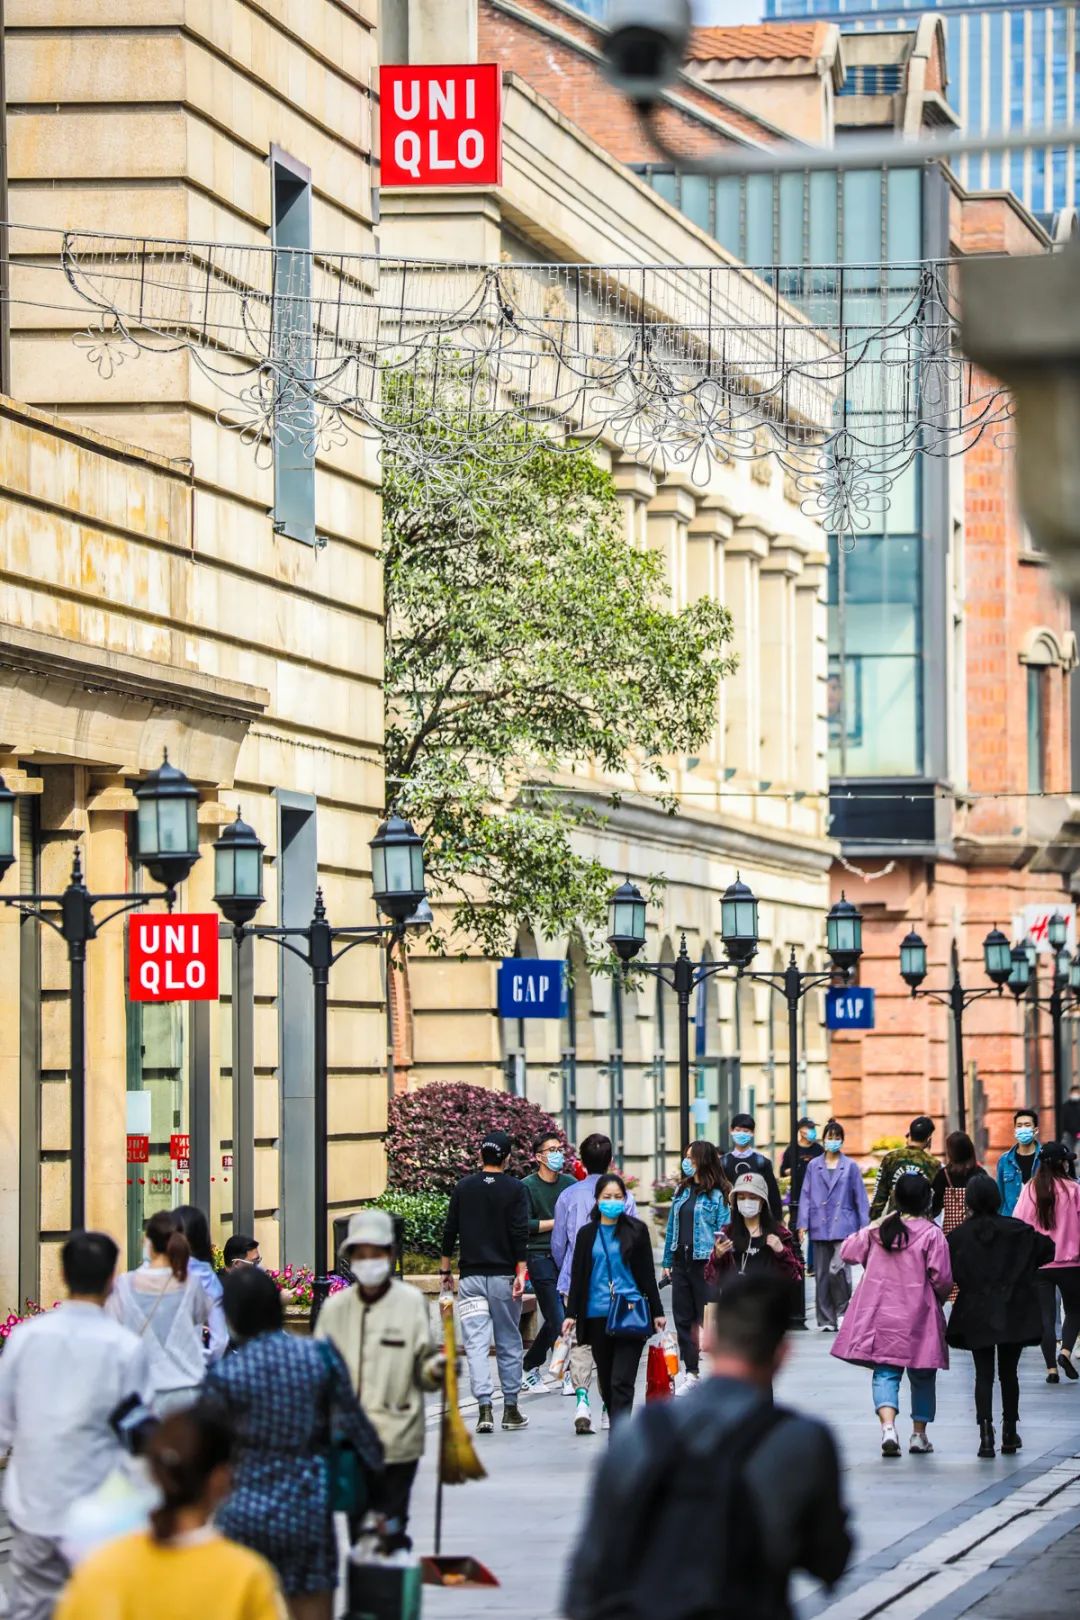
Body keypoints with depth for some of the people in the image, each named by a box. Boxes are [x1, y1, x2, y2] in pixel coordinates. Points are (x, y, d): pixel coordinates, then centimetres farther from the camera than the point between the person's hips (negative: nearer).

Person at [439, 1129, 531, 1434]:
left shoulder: (463, 1188, 5)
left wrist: (446, 1270, 15)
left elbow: (450, 1232, 7)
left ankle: (484, 1408, -15)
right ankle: (511, 1409, 13)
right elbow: (520, 1234, -9)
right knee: (509, 1343, 9)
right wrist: (520, 1273, -9)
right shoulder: (515, 1189, -2)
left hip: (471, 1275, 1)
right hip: (503, 1275, -1)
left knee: (476, 1343, -2)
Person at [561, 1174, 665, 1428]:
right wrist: (571, 1314, 4)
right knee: (606, 1381, 10)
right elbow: (577, 1276, 11)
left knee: (622, 1381, -11)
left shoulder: (636, 1230, 4)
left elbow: (647, 1274, 6)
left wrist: (657, 1312, 5)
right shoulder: (587, 1234, 9)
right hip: (597, 1316, 3)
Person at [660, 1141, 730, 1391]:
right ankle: (690, 1373, 16)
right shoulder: (682, 1190, 13)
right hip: (682, 1262, 7)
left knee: (709, 1318, -3)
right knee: (683, 1318, 8)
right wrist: (667, 1262, 14)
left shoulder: (718, 1194, -6)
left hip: (705, 1263, -7)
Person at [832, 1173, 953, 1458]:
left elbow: (848, 1252, 13)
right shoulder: (931, 1233, -11)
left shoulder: (877, 1229, 0)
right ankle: (919, 1435, 18)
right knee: (922, 1376, 14)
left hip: (880, 1314, 2)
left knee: (885, 1372, 1)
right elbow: (942, 1277, -11)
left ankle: (888, 1425, -22)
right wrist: (940, 1297, 11)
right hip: (918, 1317, -2)